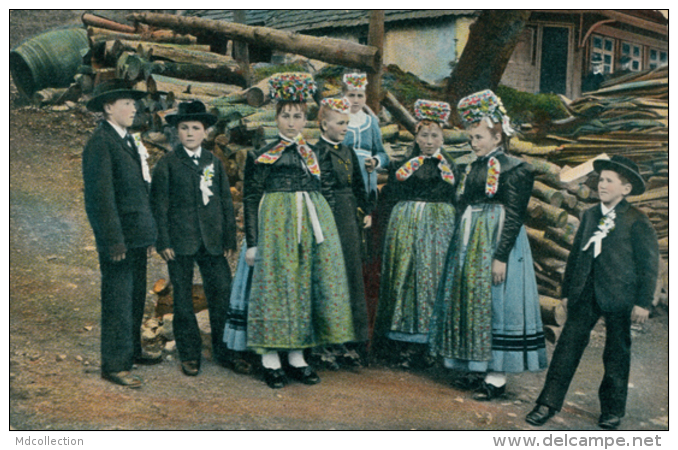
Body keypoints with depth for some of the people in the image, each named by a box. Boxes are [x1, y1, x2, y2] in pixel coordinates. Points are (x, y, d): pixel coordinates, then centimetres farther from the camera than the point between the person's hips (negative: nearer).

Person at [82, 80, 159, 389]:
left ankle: (131, 351, 32)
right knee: (117, 301, -2)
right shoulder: (100, 143, -12)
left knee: (136, 298, 18)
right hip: (119, 238, -9)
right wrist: (114, 241, -20)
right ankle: (114, 365, 7)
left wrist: (149, 234, 15)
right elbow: (101, 195, -17)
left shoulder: (128, 140, 15)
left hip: (137, 237, 9)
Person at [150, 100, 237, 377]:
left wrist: (229, 238, 7)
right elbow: (158, 205, -1)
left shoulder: (214, 162, 10)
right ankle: (189, 355, 18)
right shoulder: (167, 164, 1)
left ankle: (223, 350, 16)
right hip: (180, 241, -2)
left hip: (213, 241, 2)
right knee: (183, 298, 5)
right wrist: (163, 241, -7)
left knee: (222, 293, 0)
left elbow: (226, 201, 12)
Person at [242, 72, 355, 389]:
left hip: (312, 221, 5)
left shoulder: (311, 154, 17)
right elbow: (250, 198, -1)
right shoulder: (263, 155, 2)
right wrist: (252, 242, -8)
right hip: (277, 222, -5)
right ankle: (270, 360, 3)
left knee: (307, 284, 4)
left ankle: (297, 356, 13)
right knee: (276, 283, -5)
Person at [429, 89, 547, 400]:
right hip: (469, 246, 8)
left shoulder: (514, 169, -9)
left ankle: (497, 377, 4)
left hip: (497, 243, -8)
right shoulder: (473, 169, 13)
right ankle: (476, 369, 21)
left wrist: (501, 256, -19)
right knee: (470, 302, 10)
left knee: (494, 304, -5)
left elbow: (514, 217, -14)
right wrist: (462, 245, 13)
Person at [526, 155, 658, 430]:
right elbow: (576, 254, 16)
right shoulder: (590, 215, 11)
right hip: (586, 293, 4)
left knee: (616, 354, 8)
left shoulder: (636, 221, -4)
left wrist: (643, 302, -7)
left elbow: (649, 262, -3)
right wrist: (567, 291, 16)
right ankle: (549, 402, 2)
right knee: (569, 344, -2)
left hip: (619, 294, -4)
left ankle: (612, 410, 24)